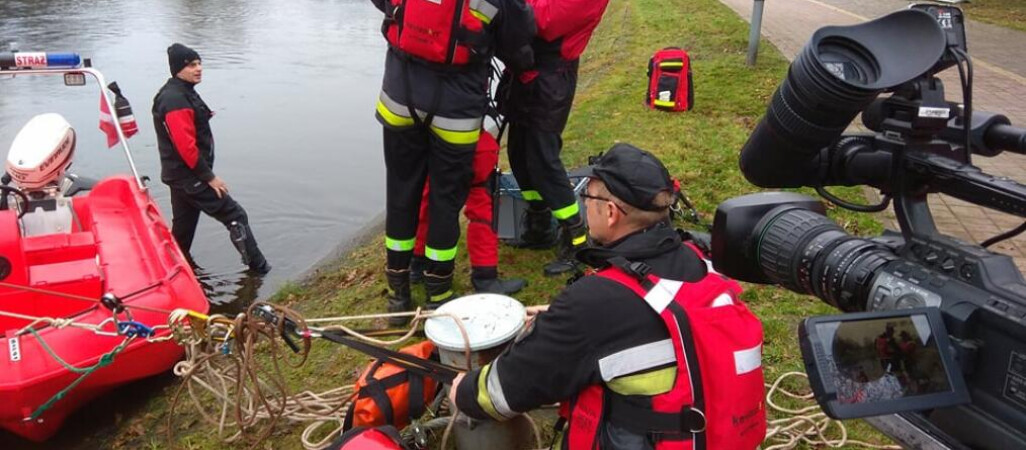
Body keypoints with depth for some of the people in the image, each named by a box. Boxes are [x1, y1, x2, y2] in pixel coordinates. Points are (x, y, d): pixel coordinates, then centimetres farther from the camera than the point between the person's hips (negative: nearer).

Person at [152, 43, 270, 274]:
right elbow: (186, 147, -24)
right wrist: (209, 177, -19)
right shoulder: (176, 101, -21)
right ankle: (257, 265, 5)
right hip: (190, 177, -10)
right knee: (235, 216, -3)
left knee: (183, 227, 19)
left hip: (179, 176, 10)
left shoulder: (181, 92, 12)